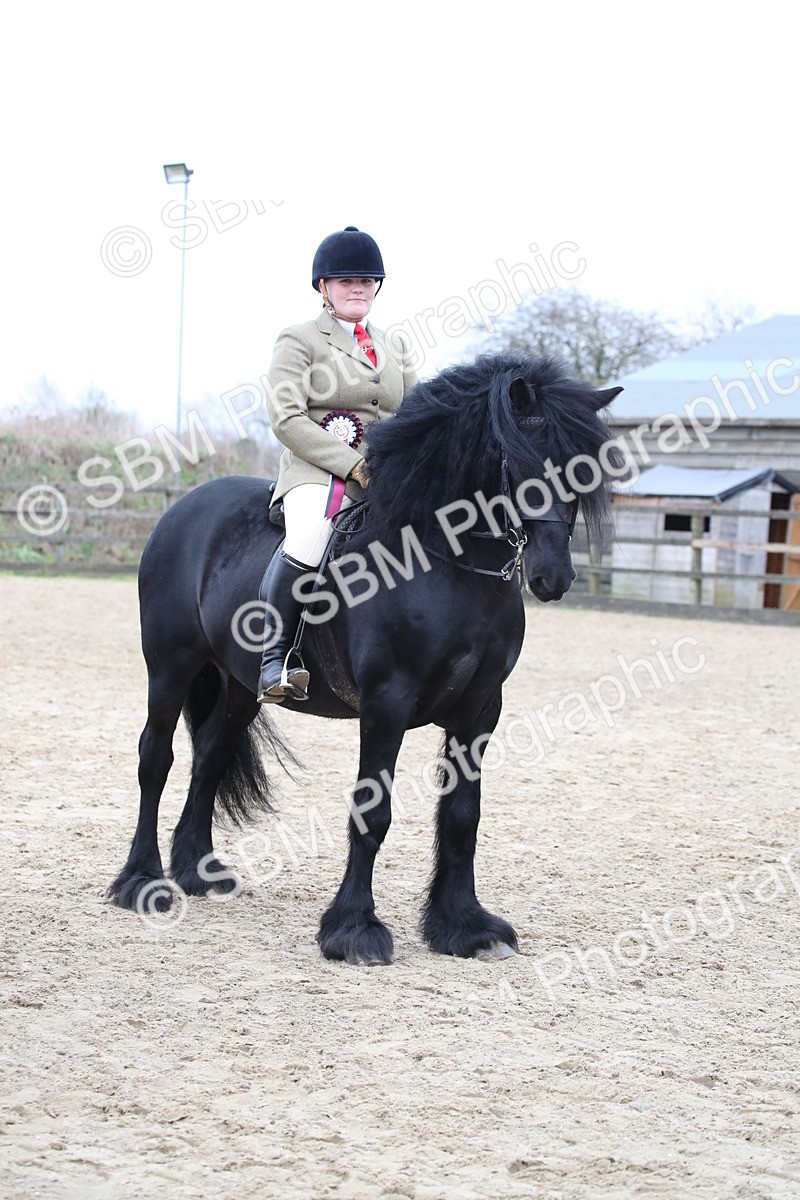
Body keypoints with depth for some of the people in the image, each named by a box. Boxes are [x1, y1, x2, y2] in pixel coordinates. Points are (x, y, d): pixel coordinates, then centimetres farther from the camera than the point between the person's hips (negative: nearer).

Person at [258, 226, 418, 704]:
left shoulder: (395, 349, 24)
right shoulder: (300, 341, 6)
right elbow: (287, 418, -6)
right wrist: (353, 463, -15)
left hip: (389, 476, 6)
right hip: (318, 471, -5)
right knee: (309, 538, -37)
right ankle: (277, 655, -24)